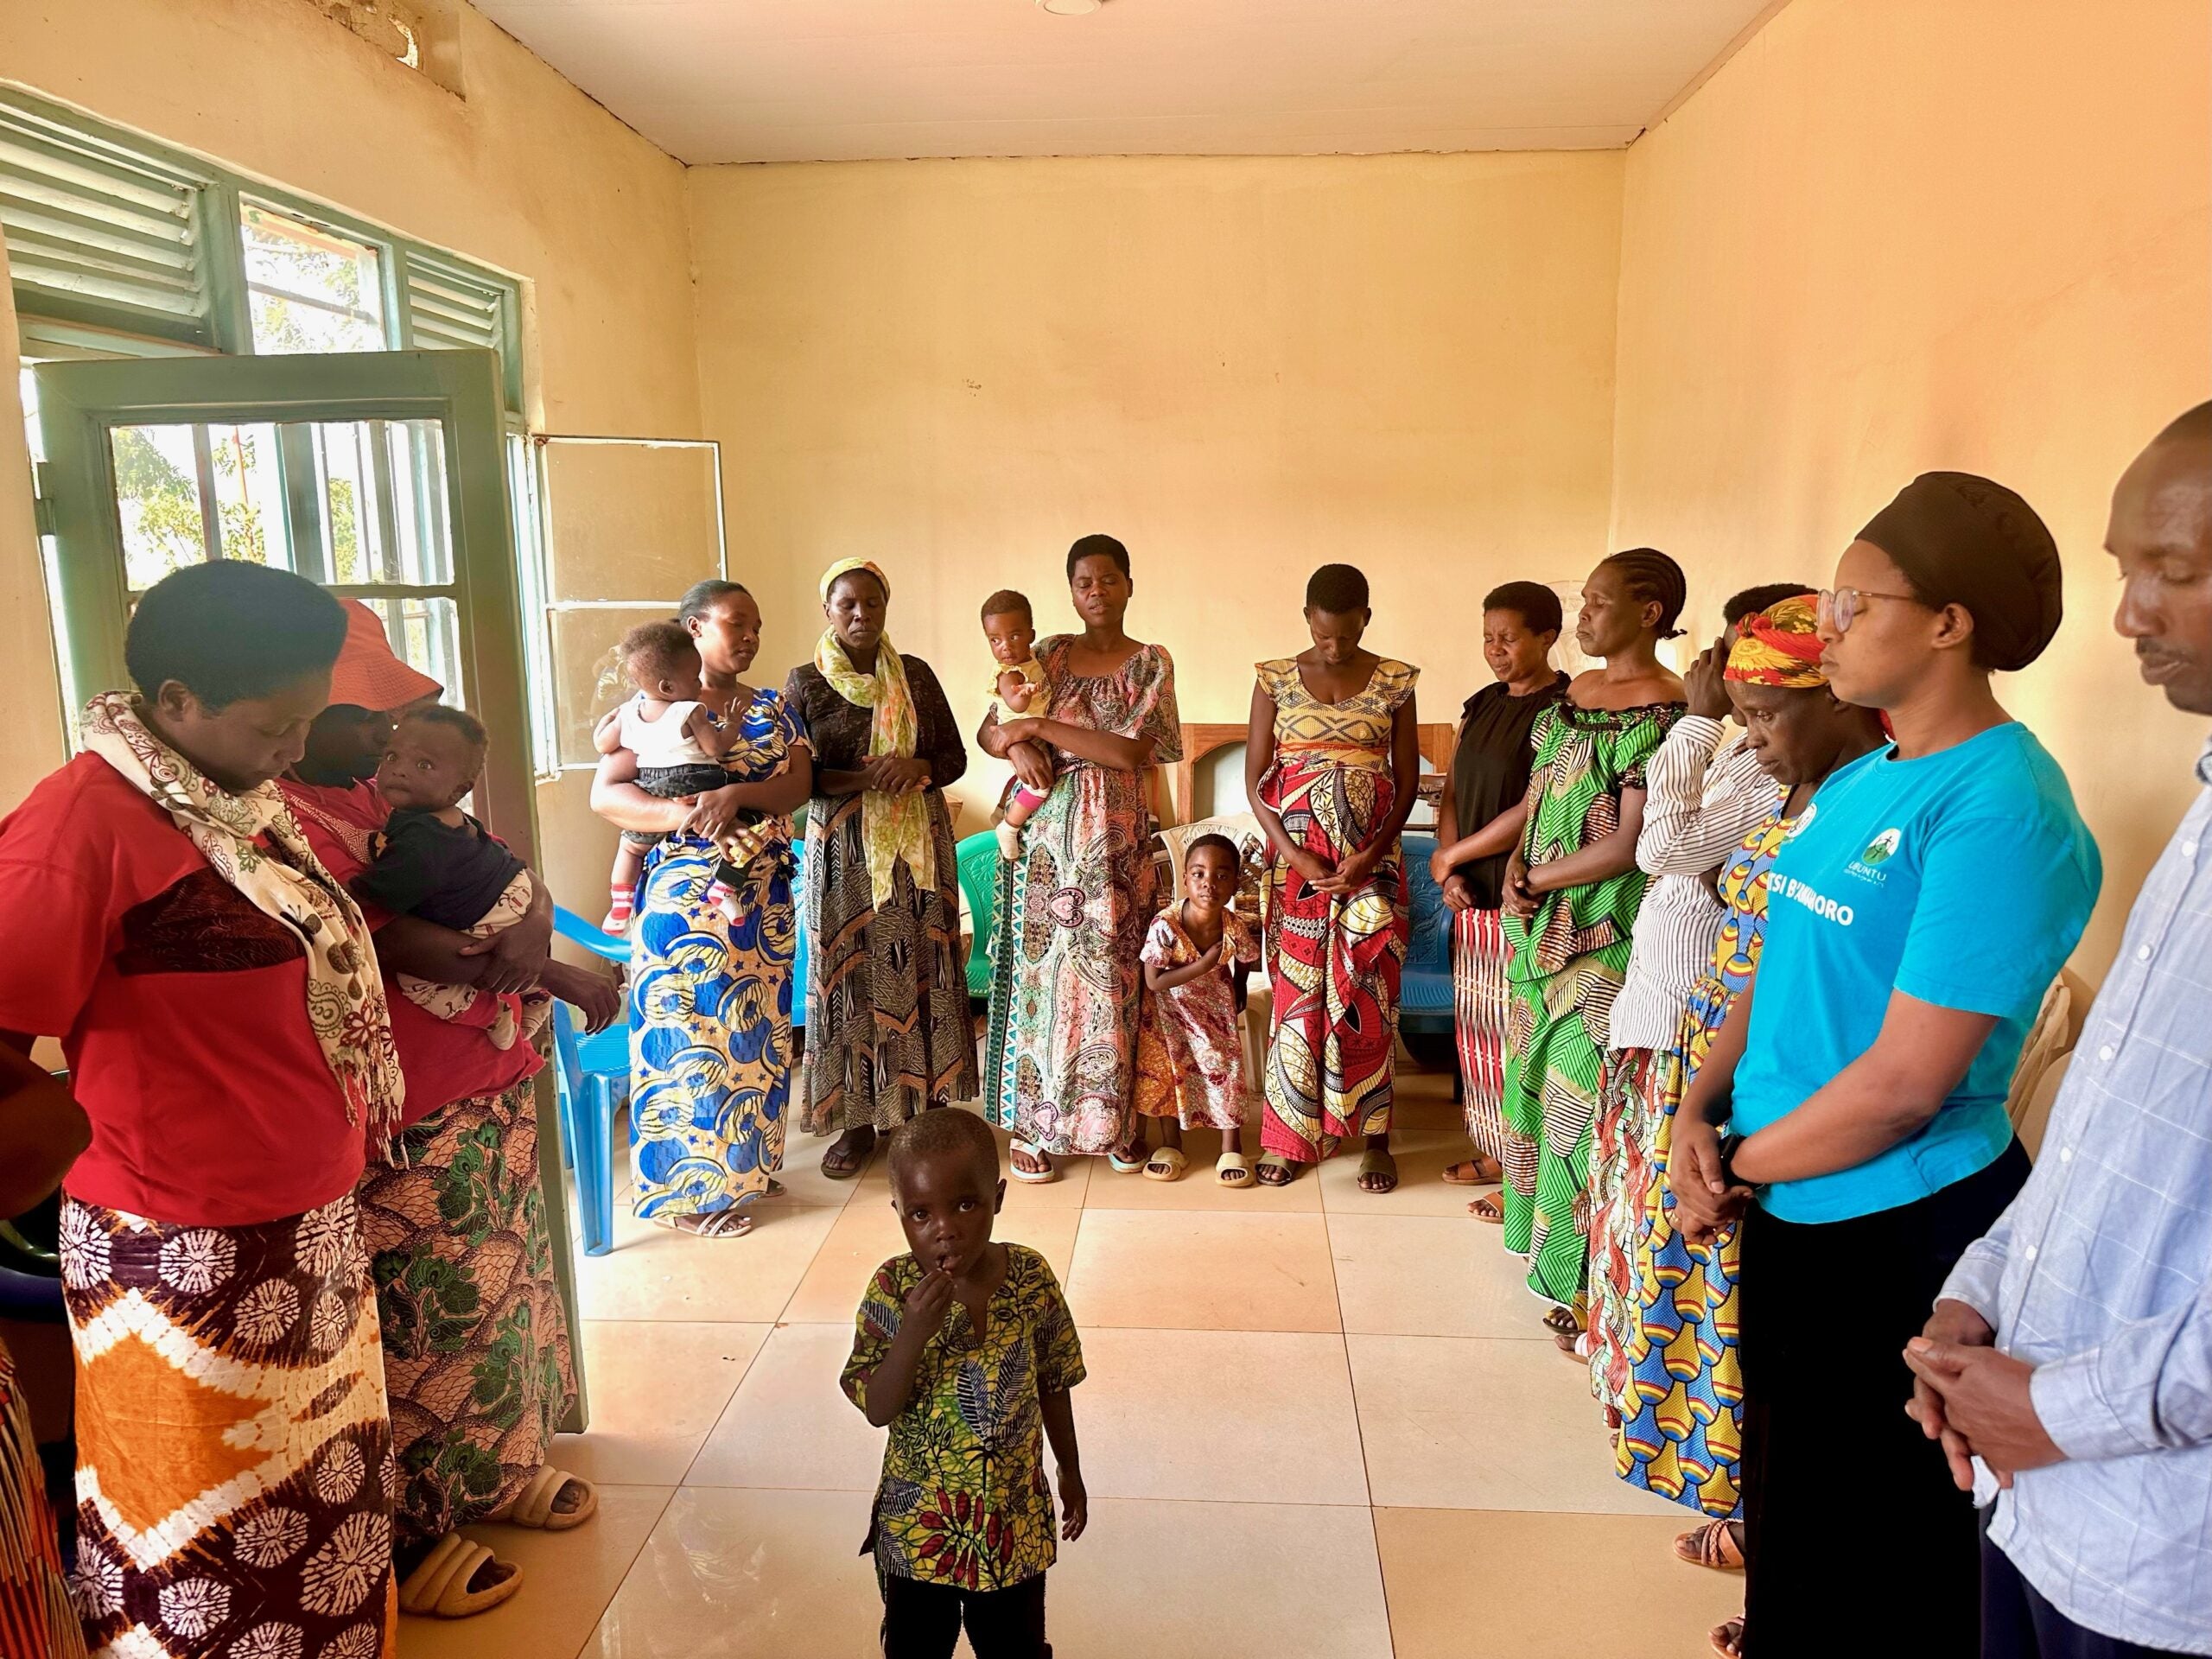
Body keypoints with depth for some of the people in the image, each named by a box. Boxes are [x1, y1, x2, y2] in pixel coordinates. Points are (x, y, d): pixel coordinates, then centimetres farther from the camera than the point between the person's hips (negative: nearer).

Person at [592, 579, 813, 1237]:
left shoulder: (774, 708, 10)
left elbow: (799, 783, -4)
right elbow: (605, 794, -11)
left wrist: (735, 794, -23)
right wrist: (681, 814, -27)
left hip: (764, 899, 5)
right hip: (683, 896, -5)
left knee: (755, 1031, 12)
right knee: (688, 1034, 0)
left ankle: (742, 1164, 28)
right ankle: (685, 1190, 11)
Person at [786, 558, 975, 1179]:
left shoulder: (915, 676, 7)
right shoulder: (804, 682, 0)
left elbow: (955, 757, 8)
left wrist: (915, 767, -14)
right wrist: (860, 779, -19)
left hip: (919, 844, 2)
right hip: (843, 849, -2)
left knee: (920, 971, 5)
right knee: (850, 977, 0)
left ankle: (925, 1104, 18)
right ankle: (857, 1119, 11)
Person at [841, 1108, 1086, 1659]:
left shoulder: (1032, 1278, -15)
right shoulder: (893, 1289, -19)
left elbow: (1054, 1384, -1)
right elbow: (876, 1408, -20)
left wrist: (1071, 1473, 9)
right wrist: (914, 1332, -36)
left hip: (1016, 1519, 1)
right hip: (917, 1523, -1)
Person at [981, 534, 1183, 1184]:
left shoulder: (1151, 663, 0)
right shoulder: (1048, 654, 8)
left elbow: (1129, 750, -13)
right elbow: (989, 730, 9)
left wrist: (1042, 726, -13)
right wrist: (1016, 746, -13)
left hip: (1115, 837, -1)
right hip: (1048, 833, 2)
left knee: (1109, 970, 2)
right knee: (1040, 966, 2)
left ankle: (1109, 1116, 18)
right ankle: (1032, 1122, 11)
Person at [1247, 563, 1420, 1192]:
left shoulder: (1394, 683, 1)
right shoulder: (1276, 680, 1)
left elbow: (1408, 781, 2)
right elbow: (1255, 781, 0)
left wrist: (1371, 855, -10)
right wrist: (1296, 857, -10)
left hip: (1371, 862, 0)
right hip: (1296, 861, 0)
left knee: (1367, 996, 1)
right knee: (1298, 991, 4)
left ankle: (1375, 1137, 12)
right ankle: (1291, 1134, 14)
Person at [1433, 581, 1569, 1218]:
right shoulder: (1482, 705, 11)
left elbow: (1534, 812, -20)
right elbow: (1452, 791, 11)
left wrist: (1452, 856, -9)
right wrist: (1450, 871, -4)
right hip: (1473, 896, 8)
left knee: (1517, 1029, -1)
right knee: (1477, 1025, 14)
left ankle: (1528, 1174, 12)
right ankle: (1494, 1151, 28)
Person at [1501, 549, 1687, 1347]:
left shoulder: (1663, 713, -16)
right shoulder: (1575, 692, 9)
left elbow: (1626, 847, -19)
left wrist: (1536, 881, -10)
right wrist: (1517, 870, -2)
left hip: (1604, 932, -8)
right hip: (1542, 922, 8)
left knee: (1582, 1090, 0)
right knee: (1537, 1068, 18)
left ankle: (1582, 1278, 14)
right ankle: (1532, 1216, 36)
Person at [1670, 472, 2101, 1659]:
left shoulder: (2001, 806, -21)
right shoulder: (1854, 783, 5)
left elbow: (1907, 1081, -24)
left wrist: (1737, 1169, -12)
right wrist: (1698, 1111, -4)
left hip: (1904, 1227, -7)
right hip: (1790, 1206, 8)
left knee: (1898, 1527, 14)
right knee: (1788, 1482, 25)